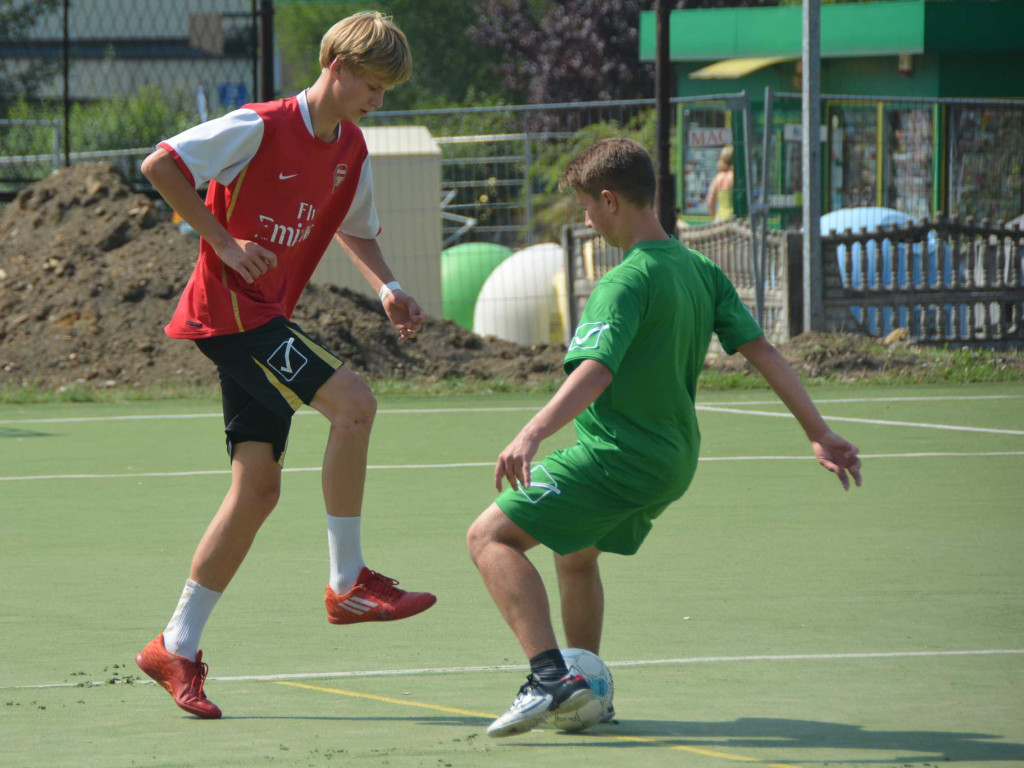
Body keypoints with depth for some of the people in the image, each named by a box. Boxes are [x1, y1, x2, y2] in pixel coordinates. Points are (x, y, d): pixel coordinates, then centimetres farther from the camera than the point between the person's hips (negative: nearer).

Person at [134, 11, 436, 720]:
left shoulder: (350, 151, 11)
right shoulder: (261, 127, -14)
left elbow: (356, 230, 27)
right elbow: (160, 165, -16)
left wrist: (388, 288, 8)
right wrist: (223, 241, -17)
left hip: (267, 316, 9)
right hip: (229, 307, -9)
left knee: (260, 486, 3)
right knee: (353, 401, -23)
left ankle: (177, 648, 10)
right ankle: (347, 580, -14)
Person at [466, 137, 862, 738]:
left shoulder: (627, 283, -18)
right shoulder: (701, 271, 6)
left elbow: (594, 373, -33)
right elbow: (763, 351, 6)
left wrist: (533, 434, -44)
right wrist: (821, 435, 9)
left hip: (616, 457, -9)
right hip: (675, 462, 9)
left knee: (490, 536, -9)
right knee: (576, 552, 31)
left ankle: (551, 676, -23)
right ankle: (586, 693, 39)